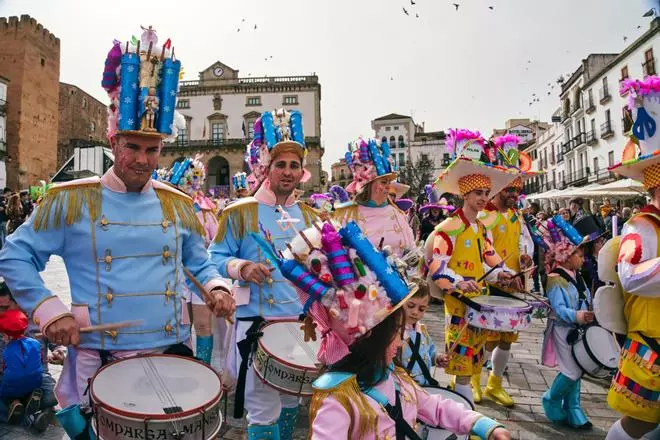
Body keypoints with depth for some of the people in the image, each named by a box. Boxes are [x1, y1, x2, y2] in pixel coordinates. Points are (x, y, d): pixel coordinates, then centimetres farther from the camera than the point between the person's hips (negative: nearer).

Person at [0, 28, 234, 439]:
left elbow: (200, 265, 10)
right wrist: (49, 310, -11)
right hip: (100, 357, -2)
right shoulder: (70, 199, -6)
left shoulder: (179, 204, 2)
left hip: (173, 350, 3)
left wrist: (217, 288, -10)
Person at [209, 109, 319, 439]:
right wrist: (243, 268, -22)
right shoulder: (240, 213, -5)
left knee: (291, 402, 21)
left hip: (302, 322, 5)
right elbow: (217, 258, -5)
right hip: (258, 323, -4)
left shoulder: (310, 217, 9)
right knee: (264, 410, 2)